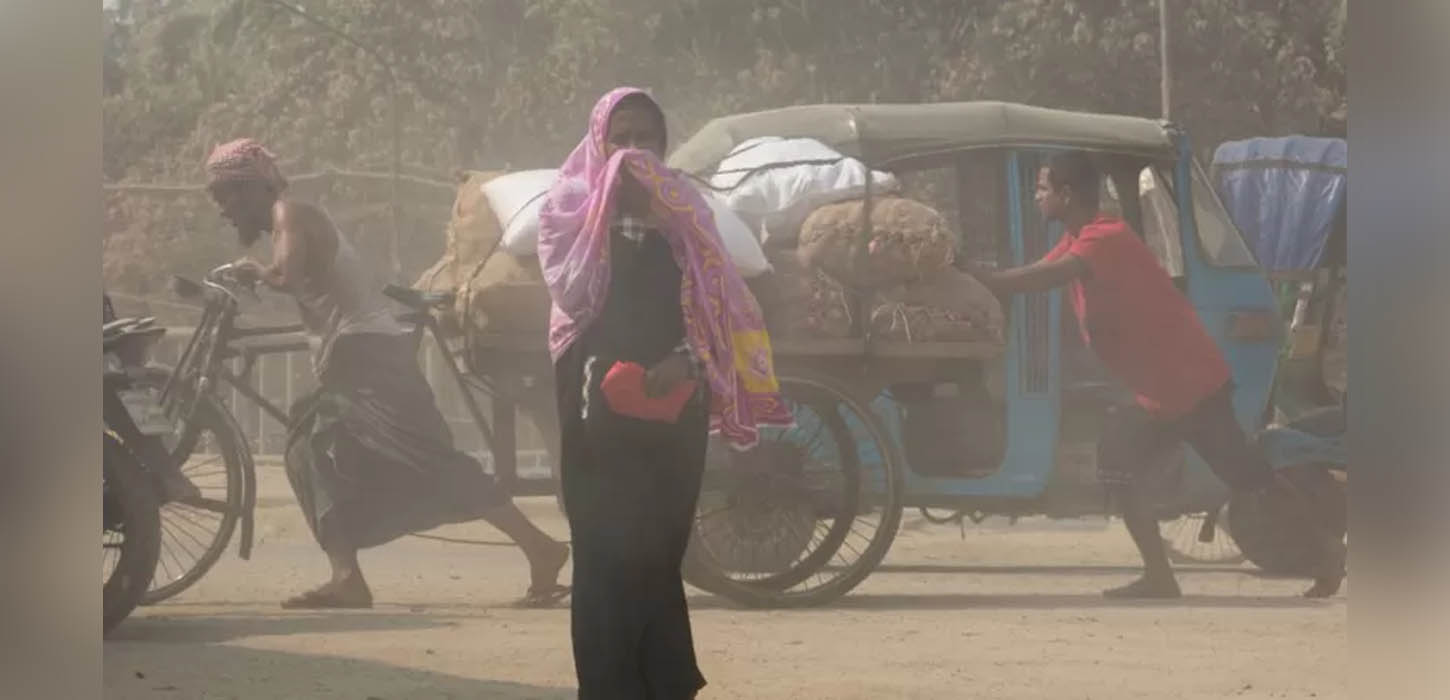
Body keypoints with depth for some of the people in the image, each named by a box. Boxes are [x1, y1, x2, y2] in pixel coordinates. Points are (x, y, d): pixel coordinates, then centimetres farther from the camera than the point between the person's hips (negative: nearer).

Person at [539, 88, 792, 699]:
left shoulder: (685, 212, 10)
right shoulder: (572, 209, 4)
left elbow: (716, 308, 5)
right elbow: (572, 291, -12)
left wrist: (687, 360, -15)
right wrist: (610, 200, -14)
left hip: (673, 403, 2)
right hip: (599, 403, -2)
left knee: (656, 549, 3)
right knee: (608, 551, -5)